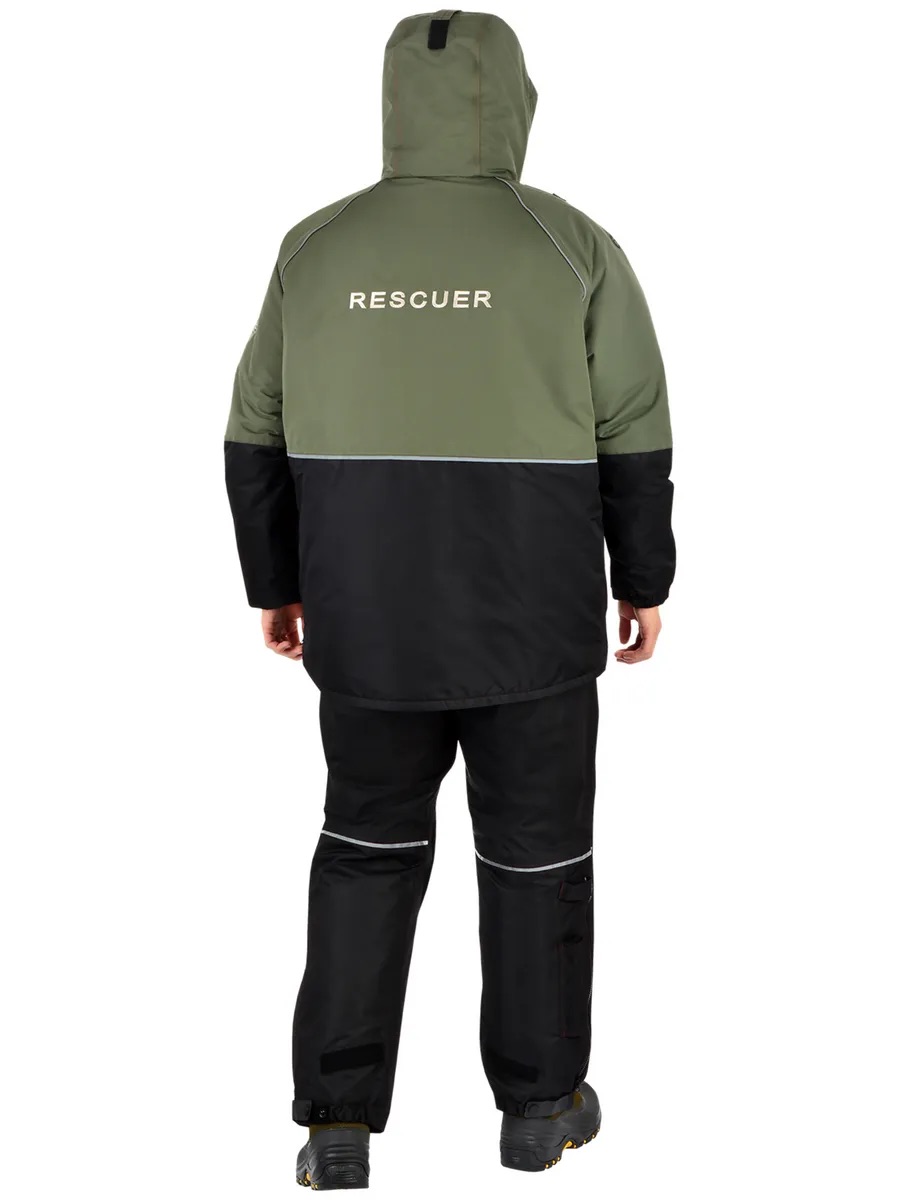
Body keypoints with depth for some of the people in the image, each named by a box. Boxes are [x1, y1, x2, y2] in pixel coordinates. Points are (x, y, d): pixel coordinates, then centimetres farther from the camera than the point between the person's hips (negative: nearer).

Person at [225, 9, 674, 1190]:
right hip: (529, 619, -2)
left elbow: (262, 442, 1)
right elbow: (633, 442, -6)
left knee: (370, 841, 17)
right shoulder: (574, 248, -8)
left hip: (370, 615, 2)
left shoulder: (319, 249, -2)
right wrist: (646, 579, 6)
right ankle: (538, 1101, 27)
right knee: (535, 848, 14)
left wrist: (275, 583, 12)